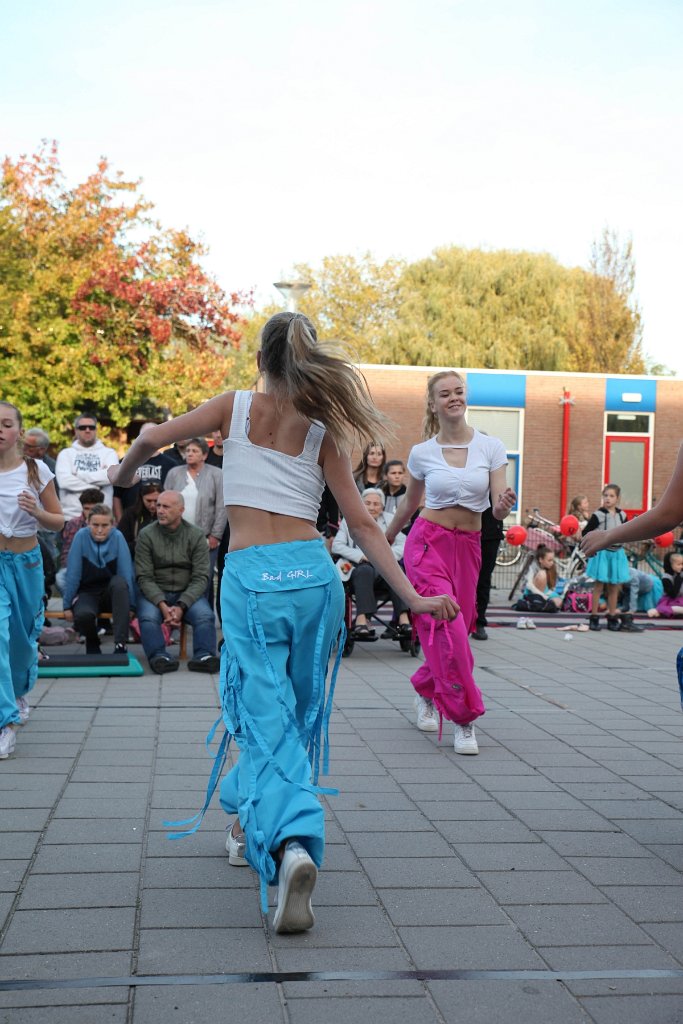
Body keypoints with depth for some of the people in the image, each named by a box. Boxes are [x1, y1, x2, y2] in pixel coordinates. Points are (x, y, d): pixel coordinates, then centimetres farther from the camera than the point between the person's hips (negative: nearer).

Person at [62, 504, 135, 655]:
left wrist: (130, 606, -11)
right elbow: (73, 574, -8)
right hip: (88, 593, 0)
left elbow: (127, 573, -9)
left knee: (119, 582, -34)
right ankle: (92, 642, 4)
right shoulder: (81, 536, -11)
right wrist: (67, 605, -5)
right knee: (83, 614, -35)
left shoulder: (117, 537, -10)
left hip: (113, 593, 1)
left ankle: (120, 644, -34)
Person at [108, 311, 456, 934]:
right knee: (298, 709, 20)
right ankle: (251, 818, 38)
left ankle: (290, 843, -26)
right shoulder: (322, 431, 6)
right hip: (313, 571, 3)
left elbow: (154, 437, 10)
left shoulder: (236, 406, 4)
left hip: (252, 576, -2)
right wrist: (412, 596, 2)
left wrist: (124, 474, 33)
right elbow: (362, 523, 2)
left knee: (266, 717, -4)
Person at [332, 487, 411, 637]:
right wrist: (362, 556, -11)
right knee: (366, 570, -37)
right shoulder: (349, 520, 15)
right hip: (359, 567, -1)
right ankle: (362, 618, -47)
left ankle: (403, 617, -42)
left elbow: (403, 544, 9)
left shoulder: (389, 520, 20)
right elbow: (336, 546, 3)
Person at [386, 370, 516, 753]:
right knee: (448, 627, -15)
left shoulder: (491, 447, -2)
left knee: (456, 629, 6)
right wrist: (385, 539, 26)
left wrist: (505, 506, -27)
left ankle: (425, 692, 35)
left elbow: (499, 509, -4)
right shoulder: (422, 453, -2)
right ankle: (463, 717, -5)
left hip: (468, 547, 2)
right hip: (428, 542, -2)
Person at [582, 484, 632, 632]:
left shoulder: (622, 515, 5)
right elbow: (585, 533, -6)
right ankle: (594, 617, 4)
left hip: (617, 553, 4)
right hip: (602, 553, -4)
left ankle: (612, 618, 17)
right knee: (599, 586, -2)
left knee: (614, 587, 9)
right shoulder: (598, 514, -8)